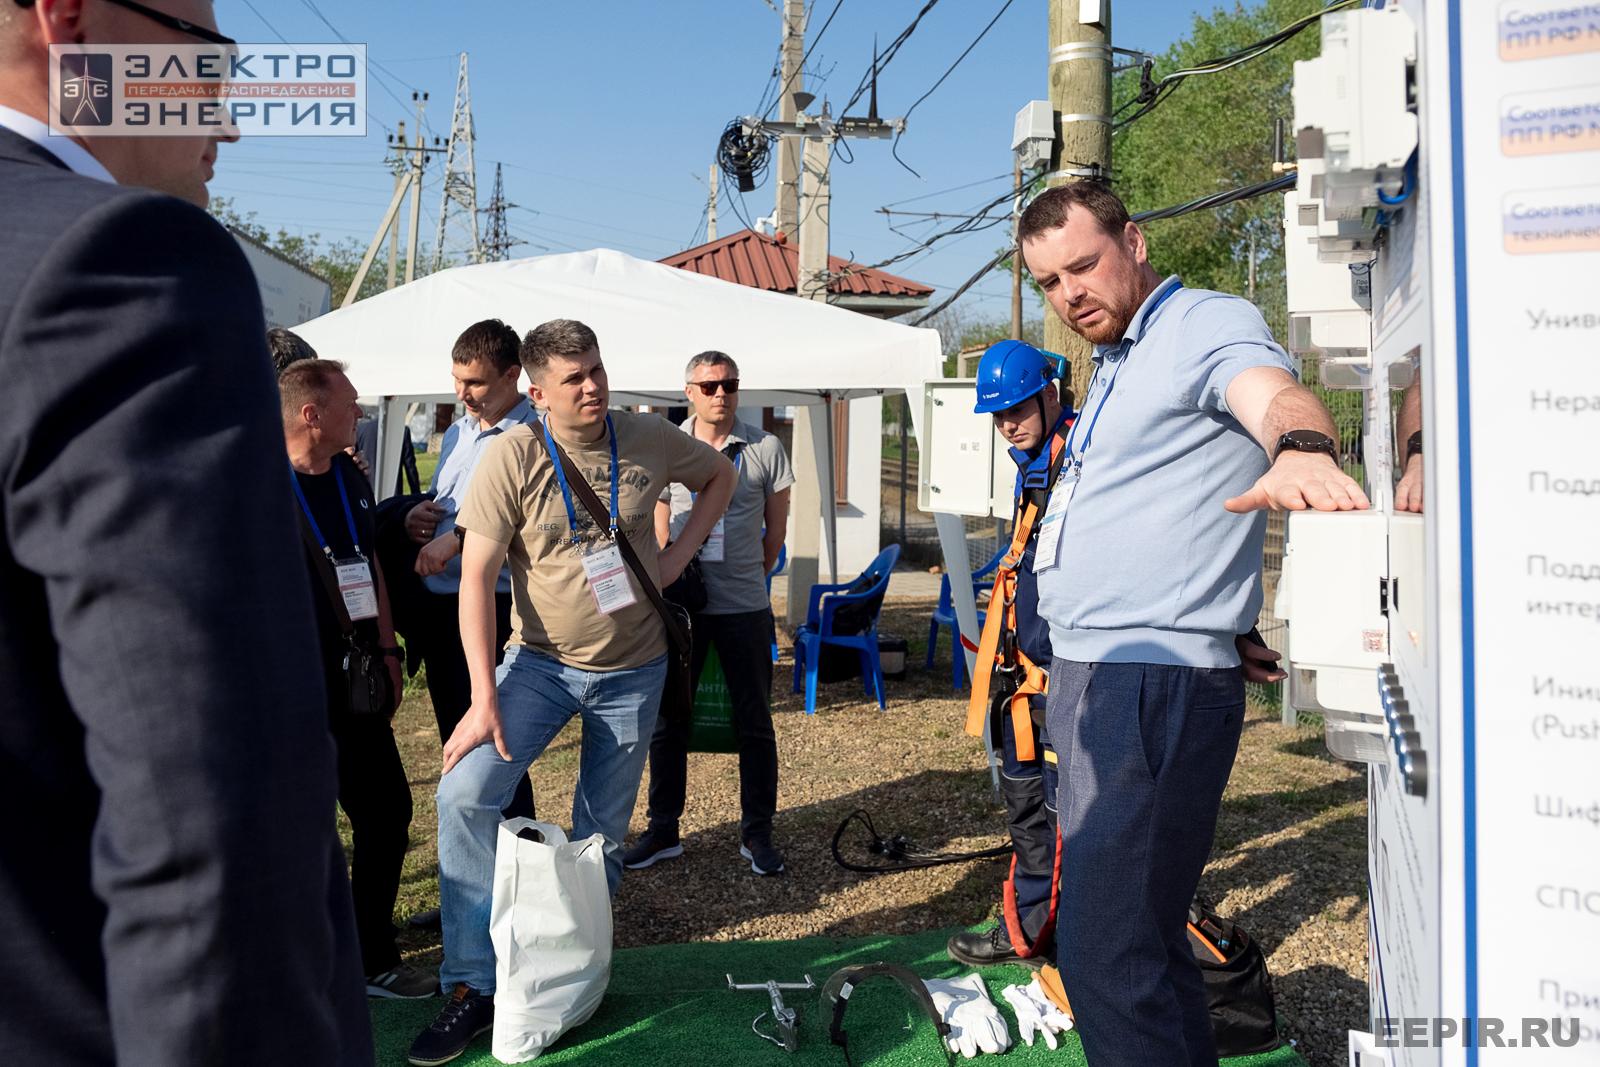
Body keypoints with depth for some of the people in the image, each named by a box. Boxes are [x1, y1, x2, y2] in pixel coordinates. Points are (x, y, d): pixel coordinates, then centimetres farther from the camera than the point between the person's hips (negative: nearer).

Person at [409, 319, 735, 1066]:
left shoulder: (649, 439, -7)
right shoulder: (512, 455, -15)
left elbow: (720, 476, 13)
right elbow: (476, 576, -16)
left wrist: (679, 554, -2)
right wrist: (485, 698, -21)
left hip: (633, 669, 2)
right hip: (541, 661, -1)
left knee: (603, 834, 9)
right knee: (465, 793, -19)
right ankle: (472, 987, -7)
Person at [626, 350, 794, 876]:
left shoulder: (765, 448, 0)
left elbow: (775, 529, 8)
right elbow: (661, 528, 13)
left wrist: (747, 577, 11)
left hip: (744, 606, -1)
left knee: (754, 722, 5)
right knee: (667, 718, 7)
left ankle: (756, 833, 17)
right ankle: (663, 830, 19)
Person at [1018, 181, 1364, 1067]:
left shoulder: (1207, 323, -7)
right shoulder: (1114, 369, 22)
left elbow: (1271, 391, -29)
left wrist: (1300, 446, -53)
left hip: (1155, 684, -10)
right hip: (1087, 678, 10)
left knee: (1103, 952, -12)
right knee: (1133, 929, 17)